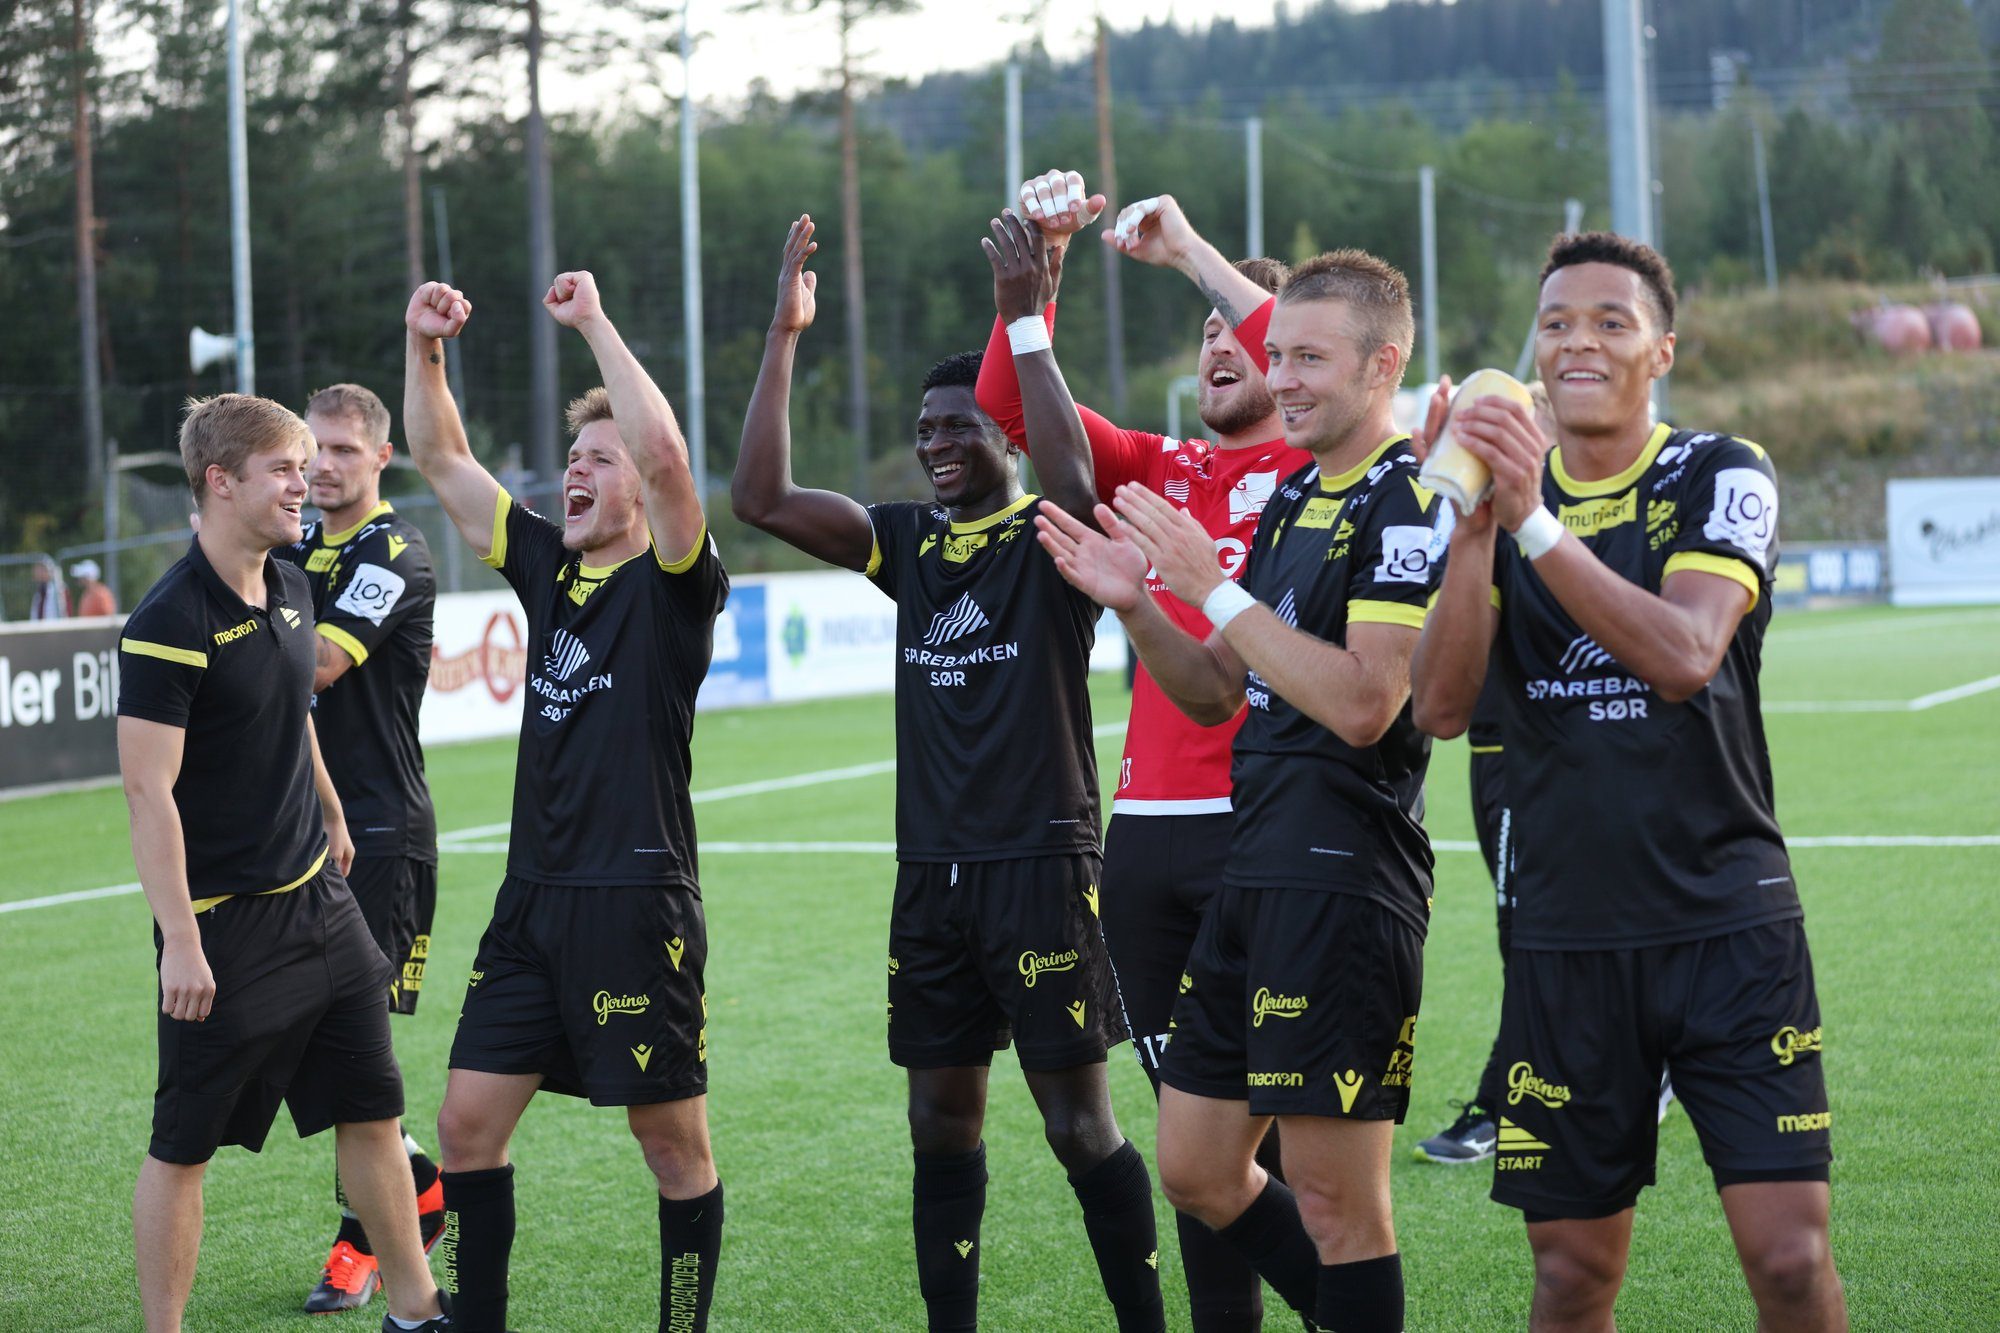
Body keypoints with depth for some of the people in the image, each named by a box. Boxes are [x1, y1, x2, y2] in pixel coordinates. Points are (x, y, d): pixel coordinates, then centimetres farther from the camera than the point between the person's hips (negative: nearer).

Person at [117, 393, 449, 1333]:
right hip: (223, 928, -8)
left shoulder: (289, 591, 7)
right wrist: (181, 942, -23)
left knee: (373, 1112, 12)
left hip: (316, 898, 8)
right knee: (183, 1146, 2)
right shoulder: (171, 622, -18)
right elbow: (148, 790, -20)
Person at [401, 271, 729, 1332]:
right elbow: (441, 459, 17)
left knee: (673, 1142, 3)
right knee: (467, 1123, 4)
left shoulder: (673, 582, -6)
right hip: (533, 898, 7)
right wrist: (424, 348, 4)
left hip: (638, 902, -7)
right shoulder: (546, 565, 12)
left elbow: (666, 456, -25)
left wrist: (595, 324, -20)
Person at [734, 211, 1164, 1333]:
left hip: (1041, 864, -6)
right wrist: (785, 336, -2)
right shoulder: (910, 542, 10)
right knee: (942, 1122, 11)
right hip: (932, 872, 6)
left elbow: (1076, 477, -30)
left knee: (1082, 1125, -4)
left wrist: (1027, 321, -29)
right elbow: (763, 498, 2)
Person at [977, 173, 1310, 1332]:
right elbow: (1009, 402, 8)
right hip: (1148, 832, 5)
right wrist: (1040, 260, -4)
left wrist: (1190, 251, -11)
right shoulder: (1160, 473, 15)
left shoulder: (1318, 472, 2)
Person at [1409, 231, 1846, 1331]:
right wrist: (1474, 528, -18)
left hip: (1728, 923, -2)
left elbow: (1686, 654, -20)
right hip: (1564, 939, 3)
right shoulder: (1498, 492, 7)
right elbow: (1439, 707, -5)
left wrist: (1537, 524, -28)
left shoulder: (1720, 478, -2)